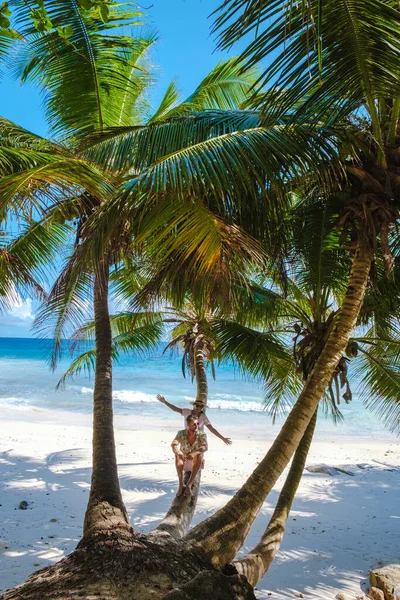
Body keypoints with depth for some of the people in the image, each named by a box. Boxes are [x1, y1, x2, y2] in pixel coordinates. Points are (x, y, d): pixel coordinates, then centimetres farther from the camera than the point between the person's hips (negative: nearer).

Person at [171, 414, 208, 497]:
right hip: (183, 463, 0)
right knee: (178, 455, -32)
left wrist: (194, 453, -51)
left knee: (199, 454, -33)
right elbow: (173, 444, -29)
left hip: (196, 464, 0)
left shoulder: (202, 435, -13)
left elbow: (205, 447, -32)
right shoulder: (181, 433, -12)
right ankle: (181, 485, -32)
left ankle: (189, 485, -33)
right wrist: (178, 452, -52)